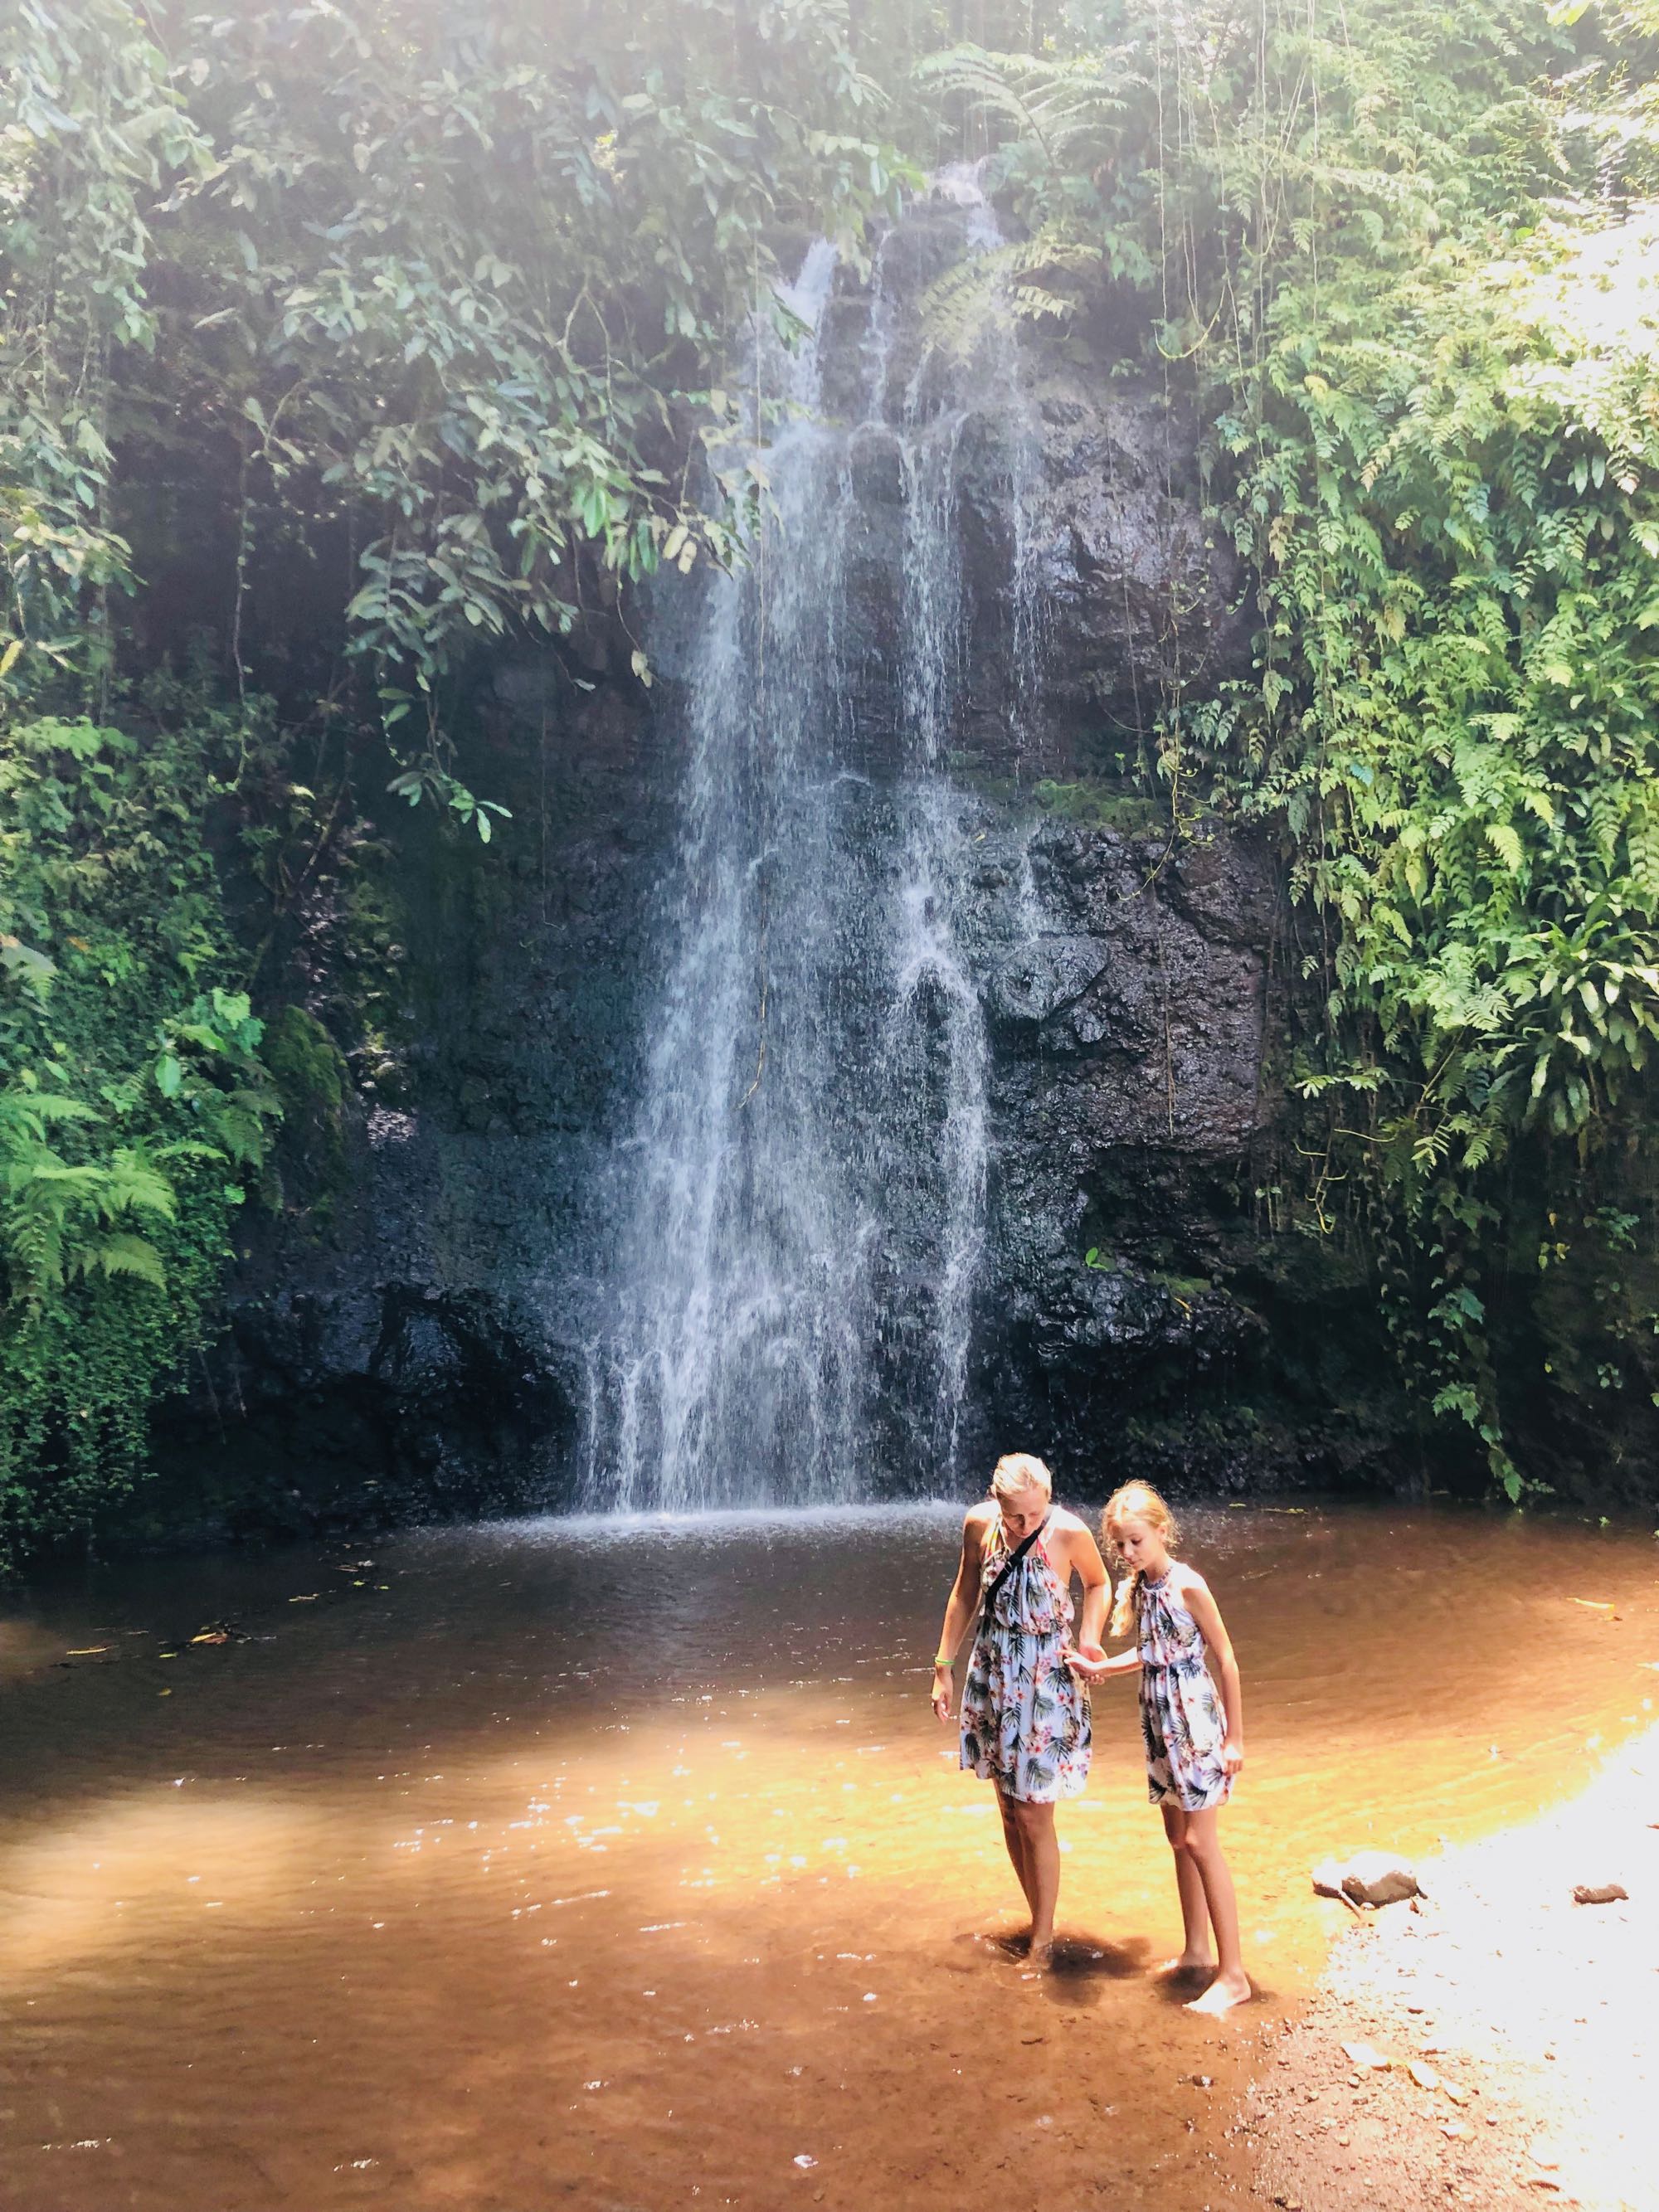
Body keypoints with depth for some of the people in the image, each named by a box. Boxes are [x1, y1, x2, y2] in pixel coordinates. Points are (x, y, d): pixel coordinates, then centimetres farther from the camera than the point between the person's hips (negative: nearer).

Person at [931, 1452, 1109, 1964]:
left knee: (1033, 1813, -2)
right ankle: (1040, 1919, 27)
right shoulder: (979, 1524, -9)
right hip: (993, 1675, 4)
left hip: (1046, 1681, -4)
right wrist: (943, 1665, 10)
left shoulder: (1068, 1532, -18)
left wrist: (1089, 1635, -14)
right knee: (1009, 1810, 11)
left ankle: (1043, 1940, 14)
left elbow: (1098, 1583, 3)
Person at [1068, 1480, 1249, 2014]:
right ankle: (1196, 1952, 26)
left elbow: (1226, 1658, -13)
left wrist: (1235, 1736, -12)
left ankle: (1233, 1975, 1)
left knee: (1200, 1842, -7)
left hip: (1195, 1720, -7)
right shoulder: (1138, 1587, 4)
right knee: (1178, 1838, 14)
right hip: (1159, 1721, 7)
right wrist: (1101, 1668, 5)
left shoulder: (1187, 1586, -18)